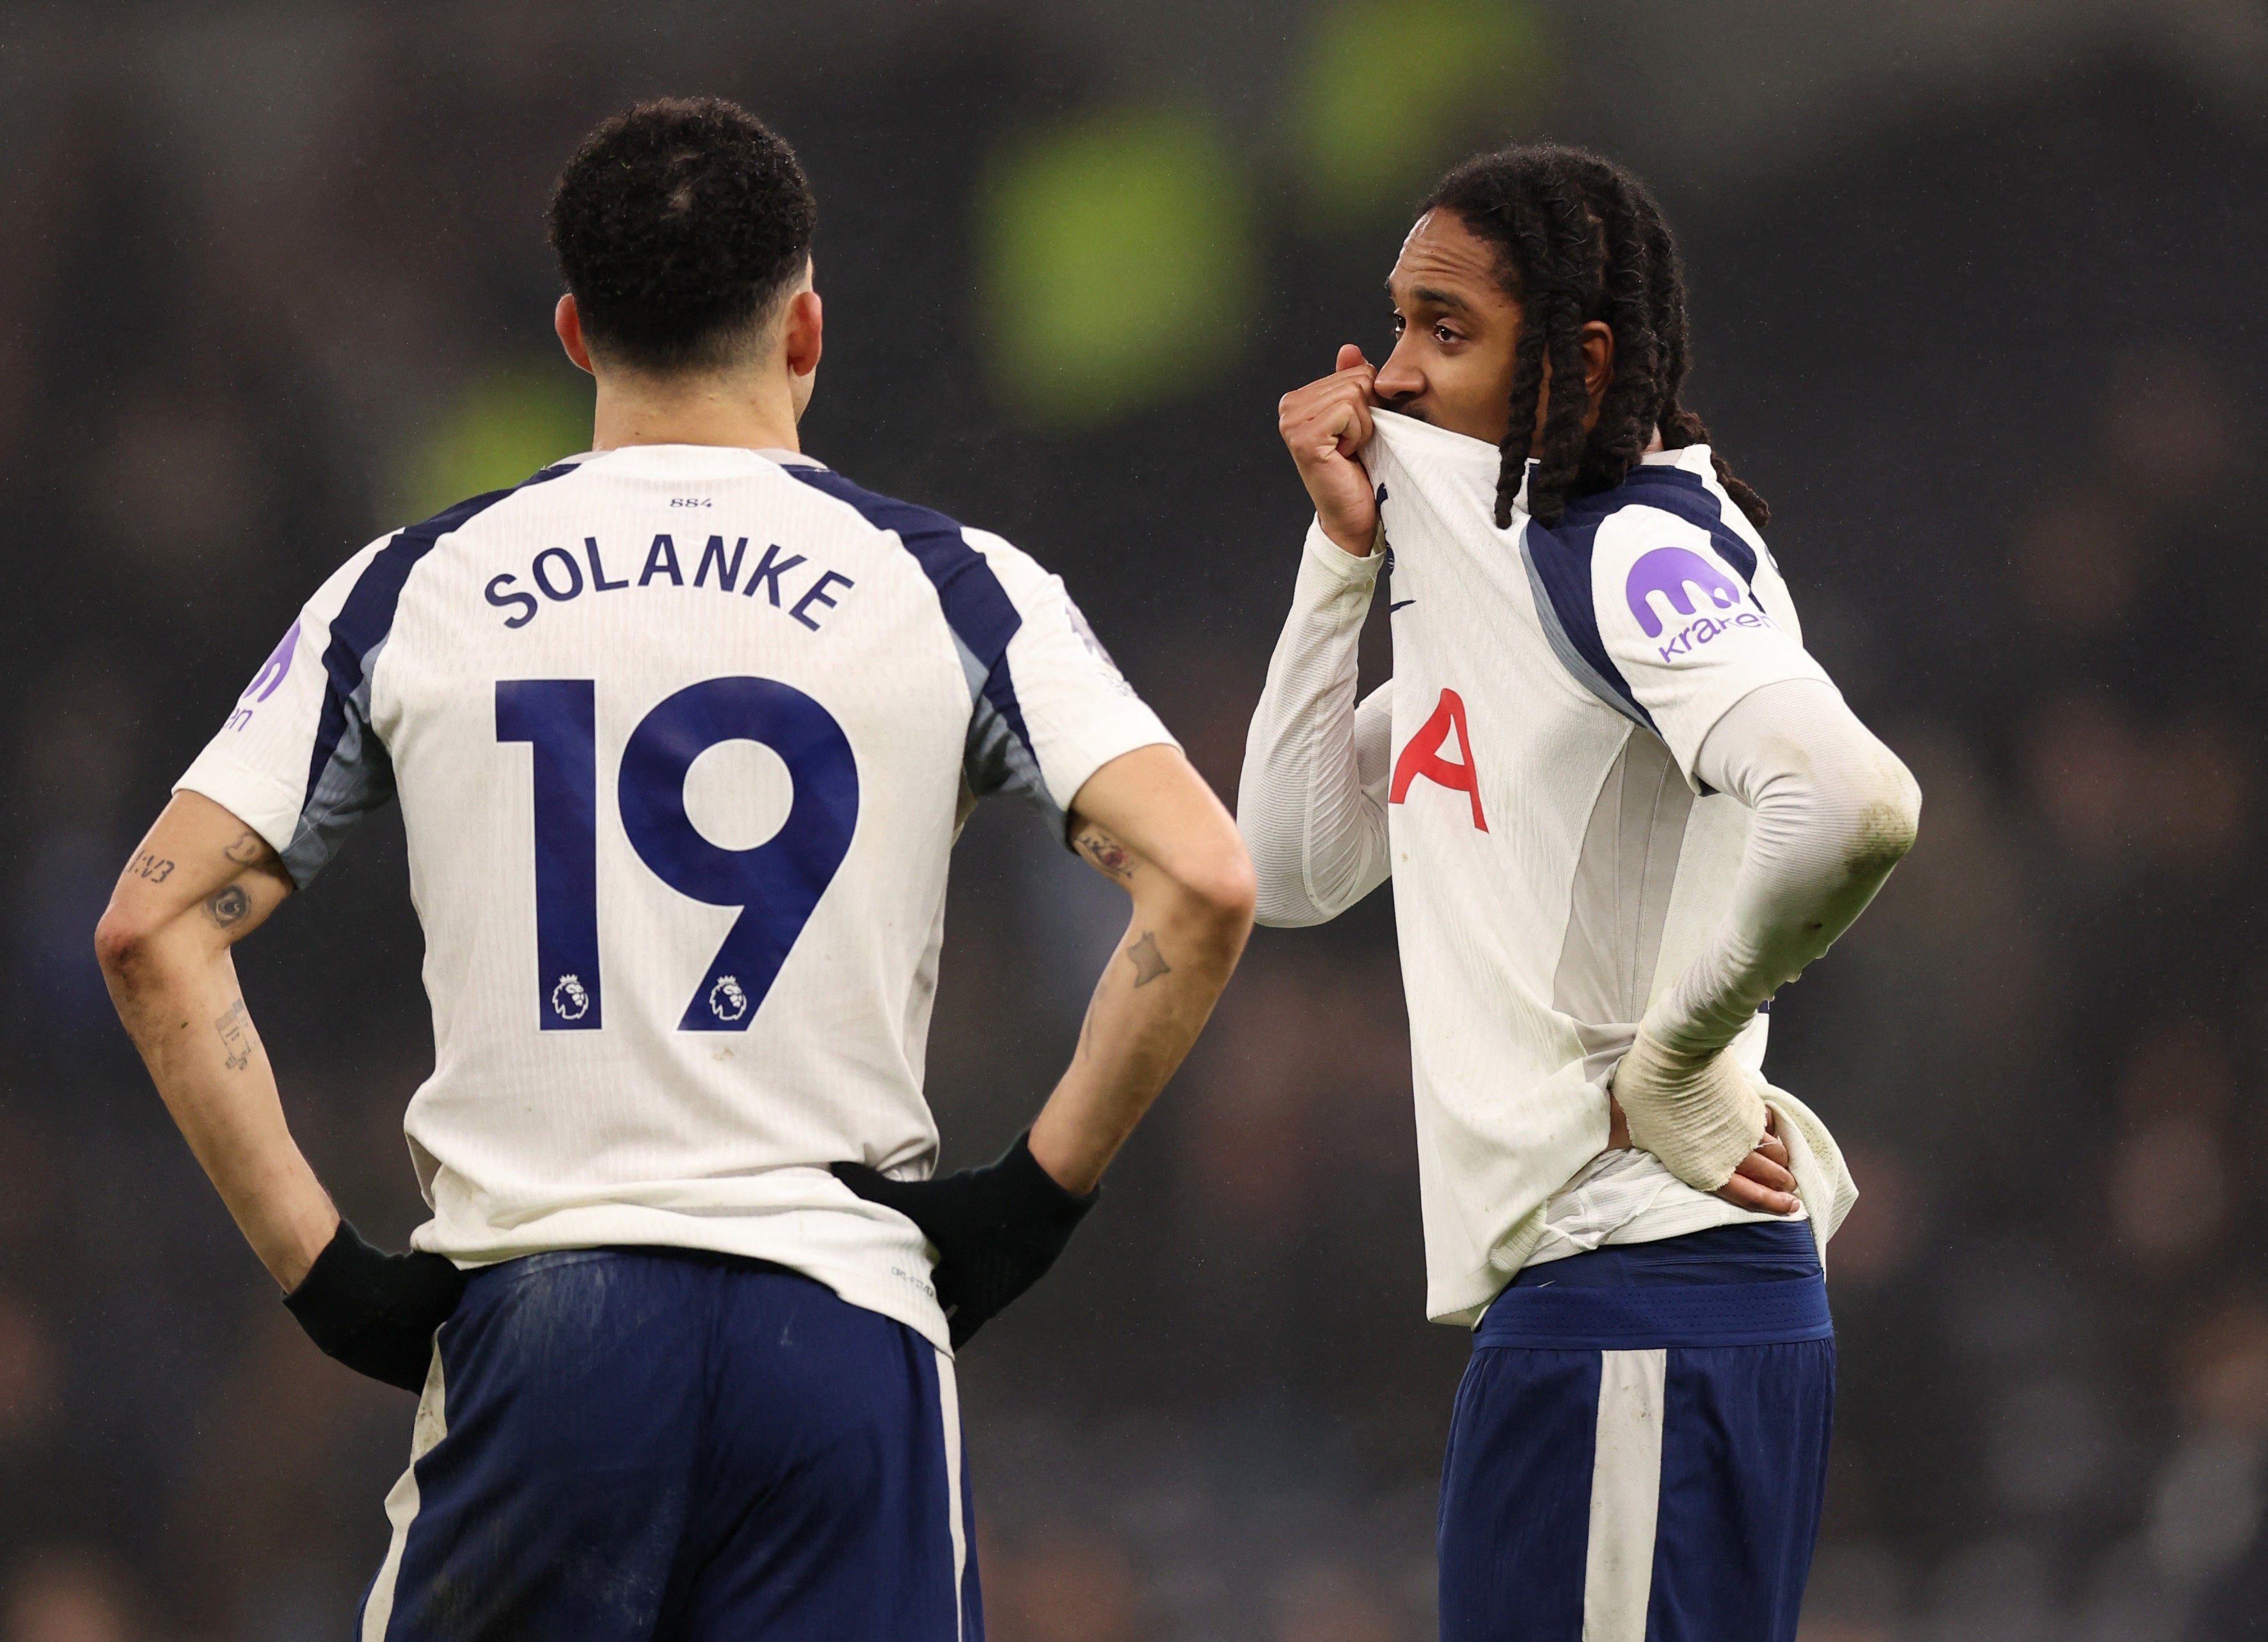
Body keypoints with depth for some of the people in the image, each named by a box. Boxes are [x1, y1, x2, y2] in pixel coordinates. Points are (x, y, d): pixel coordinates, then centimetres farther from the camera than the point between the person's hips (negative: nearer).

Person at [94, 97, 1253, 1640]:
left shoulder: (413, 590, 8)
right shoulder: (950, 587, 4)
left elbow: (153, 924, 4)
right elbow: (1205, 884, -8)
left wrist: (322, 1266, 5)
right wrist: (1039, 1190, 0)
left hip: (525, 1314, 1)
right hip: (842, 1315, -1)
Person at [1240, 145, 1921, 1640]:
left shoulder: (1639, 547, -12)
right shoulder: (1487, 561, 17)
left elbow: (1853, 809, -28)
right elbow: (1292, 869, 19)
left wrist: (1672, 1066, -16)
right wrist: (1345, 552, 12)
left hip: (1637, 1300, -10)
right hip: (1554, 1295, 10)